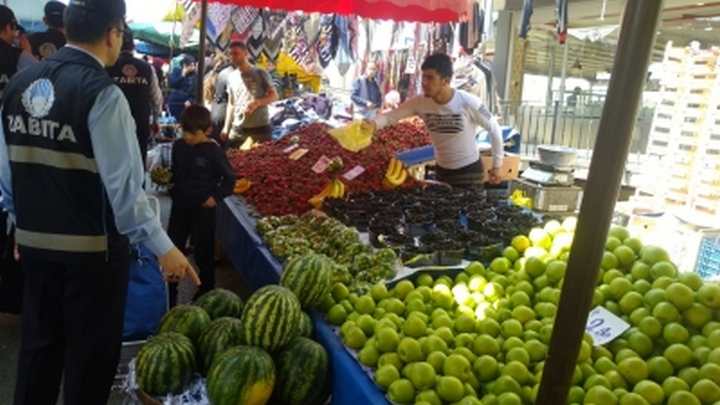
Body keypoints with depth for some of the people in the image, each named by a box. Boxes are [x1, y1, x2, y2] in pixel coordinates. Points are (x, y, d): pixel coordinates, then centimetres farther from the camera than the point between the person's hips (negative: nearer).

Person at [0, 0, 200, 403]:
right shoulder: (101, 93, -18)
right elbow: (124, 185, -22)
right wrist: (163, 248, -17)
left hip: (34, 242, 7)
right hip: (91, 248, -7)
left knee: (39, 341, 22)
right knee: (91, 350, 12)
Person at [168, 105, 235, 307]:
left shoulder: (213, 151, -14)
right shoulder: (178, 146, 2)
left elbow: (229, 179, -8)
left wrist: (216, 197, -15)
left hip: (203, 208, -5)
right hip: (180, 205, 5)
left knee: (203, 252, 8)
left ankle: (206, 290, 27)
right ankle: (169, 293, 26)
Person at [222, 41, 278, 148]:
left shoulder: (260, 73, 0)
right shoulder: (231, 77, 14)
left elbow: (274, 95, -2)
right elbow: (231, 104, 19)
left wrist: (257, 103, -19)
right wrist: (226, 128, 13)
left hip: (260, 128, -4)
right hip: (237, 129, 4)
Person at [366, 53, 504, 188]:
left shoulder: (468, 103, -23)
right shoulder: (420, 103, -14)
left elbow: (494, 128, -11)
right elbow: (391, 115, -15)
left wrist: (497, 165, -6)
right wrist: (374, 123, -39)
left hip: (469, 171, -4)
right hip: (442, 170, 4)